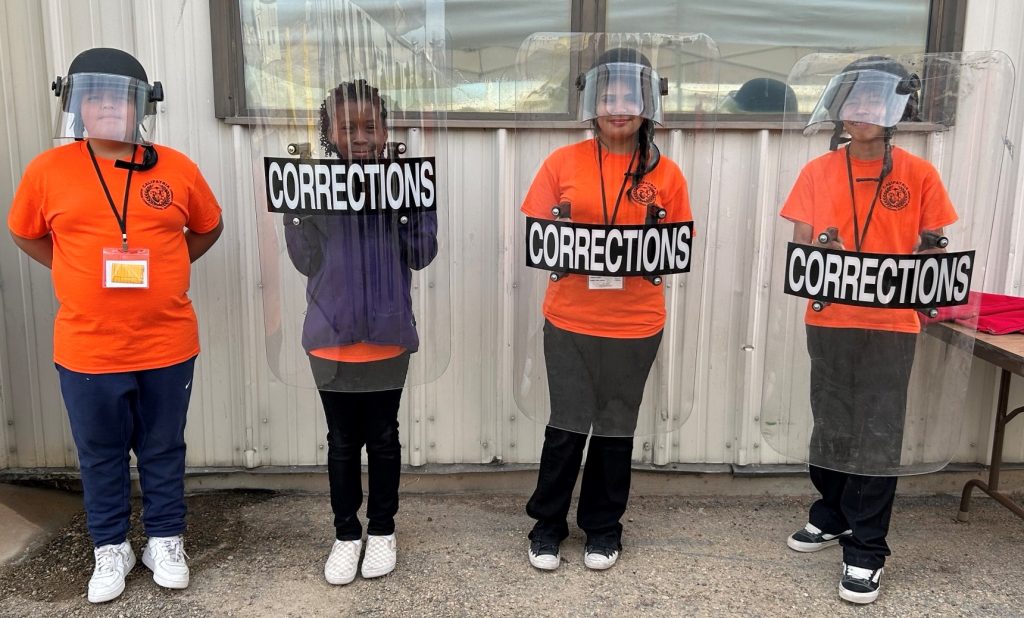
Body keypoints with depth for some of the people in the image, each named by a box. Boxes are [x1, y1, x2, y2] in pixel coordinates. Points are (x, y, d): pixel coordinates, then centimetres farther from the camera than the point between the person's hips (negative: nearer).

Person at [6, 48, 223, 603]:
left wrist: (158, 271, 4)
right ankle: (110, 548, 33)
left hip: (167, 345, 0)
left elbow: (208, 227, 13)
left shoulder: (175, 169, -2)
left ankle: (165, 542, 32)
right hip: (86, 348, 0)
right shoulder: (48, 170, -3)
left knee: (163, 450, 14)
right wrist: (79, 275, 2)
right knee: (100, 455, 14)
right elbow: (25, 233, 13)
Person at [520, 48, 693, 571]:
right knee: (567, 425, 6)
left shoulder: (666, 174, 1)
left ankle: (603, 526, 30)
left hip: (635, 325, 1)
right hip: (569, 320, -1)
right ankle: (548, 524, 26)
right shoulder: (564, 162, -1)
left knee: (616, 427, 12)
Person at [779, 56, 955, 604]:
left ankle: (865, 550, 11)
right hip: (828, 320, 2)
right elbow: (800, 246, 3)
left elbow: (933, 248, 6)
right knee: (830, 426, 12)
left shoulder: (919, 175, 0)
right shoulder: (818, 172, 3)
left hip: (891, 323, -1)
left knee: (877, 434, 1)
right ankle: (832, 516, 33)